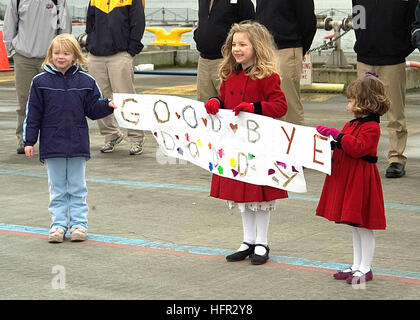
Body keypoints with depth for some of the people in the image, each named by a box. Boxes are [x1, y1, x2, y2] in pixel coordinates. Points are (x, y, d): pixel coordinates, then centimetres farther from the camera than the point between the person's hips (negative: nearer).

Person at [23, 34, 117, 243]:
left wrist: (108, 106, -14)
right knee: (57, 188, 7)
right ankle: (58, 224, 13)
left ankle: (79, 223, 14)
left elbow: (93, 109, 6)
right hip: (52, 145, 0)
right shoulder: (41, 82, -1)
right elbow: (33, 114, 0)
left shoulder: (85, 82, 1)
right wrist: (29, 141, -2)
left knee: (77, 187, 8)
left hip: (78, 145, 0)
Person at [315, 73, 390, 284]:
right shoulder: (353, 124, 14)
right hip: (347, 178, 10)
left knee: (363, 227, -3)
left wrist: (337, 135, -24)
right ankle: (357, 265, 24)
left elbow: (357, 147, -27)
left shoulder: (371, 127, -15)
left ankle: (365, 268, 4)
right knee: (355, 227, 16)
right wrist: (331, 142, 4)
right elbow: (345, 148, 21)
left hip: (361, 180, -10)